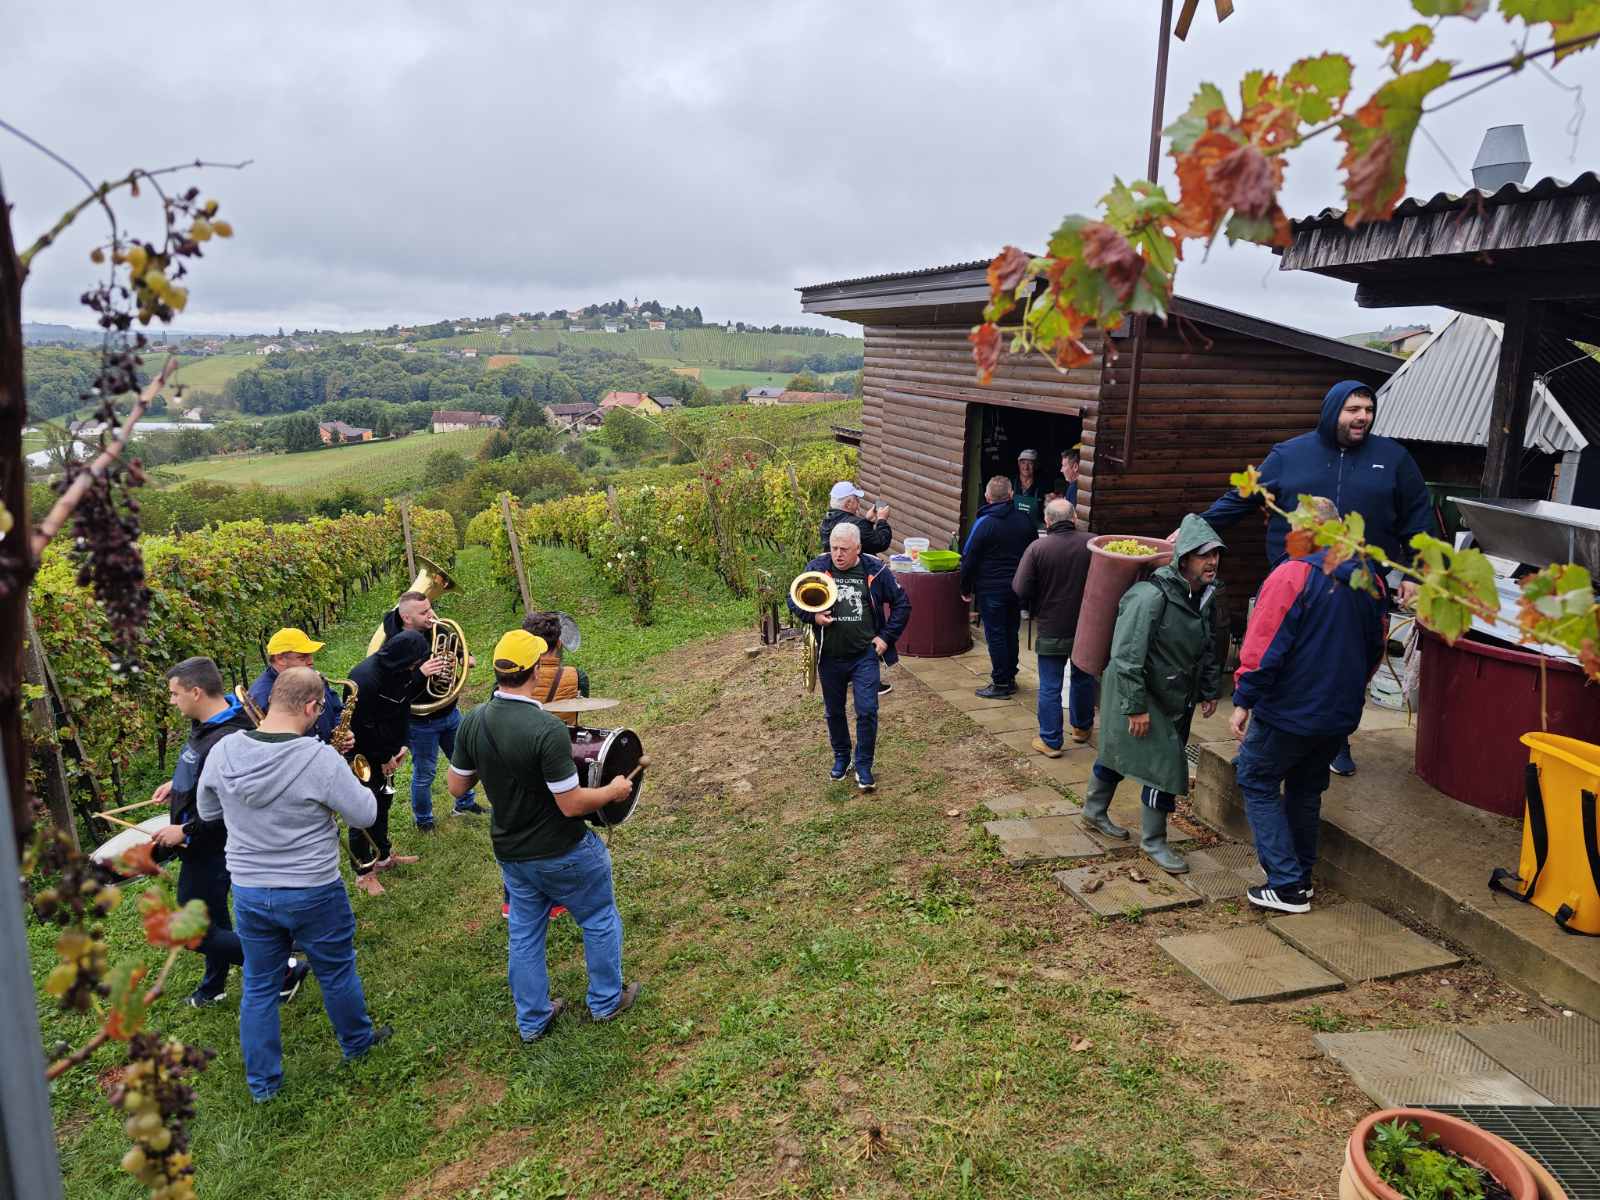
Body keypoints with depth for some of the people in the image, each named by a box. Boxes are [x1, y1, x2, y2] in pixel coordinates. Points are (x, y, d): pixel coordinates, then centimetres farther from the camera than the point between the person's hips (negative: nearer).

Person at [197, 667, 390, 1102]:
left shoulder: (222, 753, -10)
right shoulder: (321, 760, -26)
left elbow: (208, 812, 7)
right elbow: (365, 814, -16)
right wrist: (337, 787, 2)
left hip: (249, 892, 4)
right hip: (313, 892, -4)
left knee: (259, 986, 19)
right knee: (337, 972, 20)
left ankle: (262, 1082, 32)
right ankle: (357, 1041, 42)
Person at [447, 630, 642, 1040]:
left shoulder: (473, 722, -11)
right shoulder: (546, 729, -30)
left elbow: (457, 787, 0)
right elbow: (572, 805, -26)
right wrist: (613, 790, -10)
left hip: (510, 852, 6)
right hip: (561, 854, -6)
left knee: (524, 933, 22)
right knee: (600, 921, 19)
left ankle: (532, 1020, 36)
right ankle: (606, 1001, 35)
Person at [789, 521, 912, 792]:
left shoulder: (875, 570, -5)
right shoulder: (817, 567, -4)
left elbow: (902, 604, 4)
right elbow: (794, 601, 3)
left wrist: (887, 637, -2)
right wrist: (812, 616, -17)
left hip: (864, 655, -2)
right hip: (829, 656, 2)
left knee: (867, 711, -5)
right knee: (834, 711, 15)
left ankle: (864, 766, 11)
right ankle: (841, 757, 36)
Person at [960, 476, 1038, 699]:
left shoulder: (983, 524, -14)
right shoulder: (1025, 520, 1)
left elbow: (969, 561, -11)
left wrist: (966, 590, 1)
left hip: (991, 589, -5)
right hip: (1018, 588, 5)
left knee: (995, 636, 2)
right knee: (1011, 632, 16)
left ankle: (1001, 684, 6)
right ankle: (1010, 678, 24)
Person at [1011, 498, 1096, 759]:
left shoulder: (1037, 548, -15)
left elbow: (1020, 590, -16)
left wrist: (1034, 609, 3)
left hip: (1051, 630, -3)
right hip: (1086, 628, 3)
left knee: (1050, 687, 6)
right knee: (1083, 679, 22)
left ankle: (1050, 741, 12)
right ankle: (1082, 728, 39)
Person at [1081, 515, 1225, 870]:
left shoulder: (1206, 598, 2)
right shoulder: (1151, 596, -26)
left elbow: (1210, 649, 17)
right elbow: (1128, 656, -26)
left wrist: (1209, 691, 16)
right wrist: (1135, 706, -24)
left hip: (1175, 699, 8)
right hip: (1139, 696, -8)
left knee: (1117, 755, 21)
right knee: (1165, 764, -6)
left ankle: (1095, 811, 40)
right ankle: (1152, 841, 12)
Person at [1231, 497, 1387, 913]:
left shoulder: (1292, 575, -17)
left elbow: (1265, 647, -20)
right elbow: (1375, 648, 17)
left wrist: (1244, 700, -13)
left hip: (1288, 711, -7)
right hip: (1341, 714, 7)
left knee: (1258, 783, 7)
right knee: (1307, 789, 21)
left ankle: (1287, 885, 3)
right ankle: (1302, 876, 30)